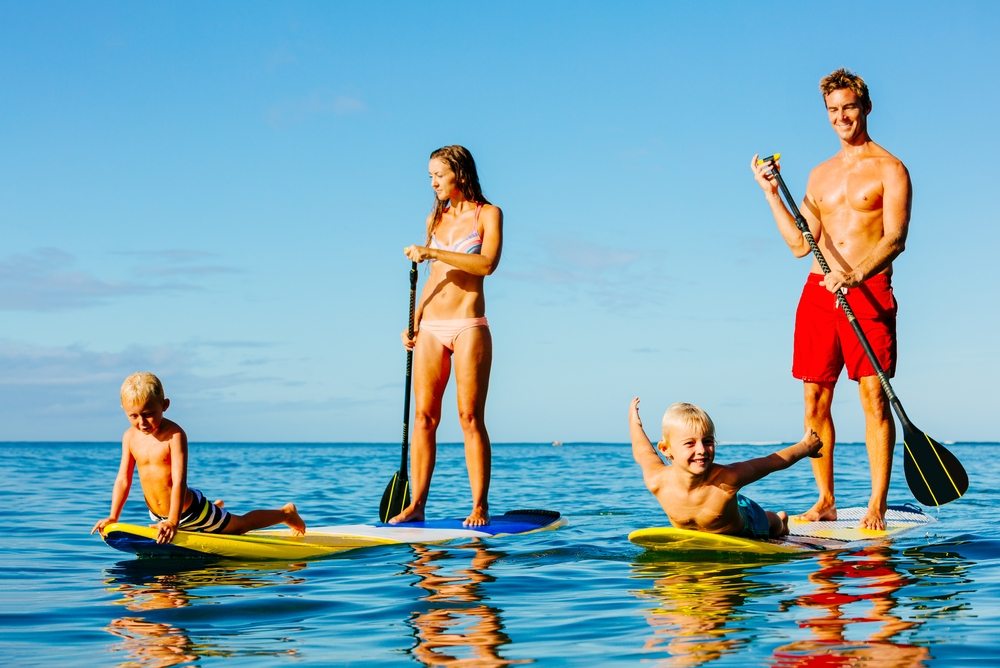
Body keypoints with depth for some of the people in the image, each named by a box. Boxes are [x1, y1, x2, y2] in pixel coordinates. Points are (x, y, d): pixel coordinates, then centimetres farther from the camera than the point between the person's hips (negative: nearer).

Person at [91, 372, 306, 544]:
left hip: (189, 511, -6)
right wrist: (113, 517, -11)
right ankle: (214, 509, 58)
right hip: (158, 515, 6)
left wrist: (173, 521, -40)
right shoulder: (131, 437, -9)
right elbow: (123, 480, -4)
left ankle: (286, 513, 40)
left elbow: (179, 480, -32)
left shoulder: (174, 435, -26)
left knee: (240, 525, 15)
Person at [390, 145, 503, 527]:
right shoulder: (435, 219, 16)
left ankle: (480, 507, -3)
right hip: (431, 327, 5)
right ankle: (416, 505, 1)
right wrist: (414, 322, 11)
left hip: (469, 326, -5)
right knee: (424, 416, 0)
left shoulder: (488, 214, 1)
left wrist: (433, 252, -18)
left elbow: (487, 264, -15)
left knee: (471, 418, -6)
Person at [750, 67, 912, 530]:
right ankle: (825, 501, 10)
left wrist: (856, 274, -27)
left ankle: (877, 505, -8)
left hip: (868, 291, -5)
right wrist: (771, 193, 9)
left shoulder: (889, 169, 1)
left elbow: (895, 238, -11)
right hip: (818, 291, 6)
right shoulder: (820, 175, 19)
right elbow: (800, 244, 15)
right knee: (815, 399, 3)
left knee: (874, 396, -8)